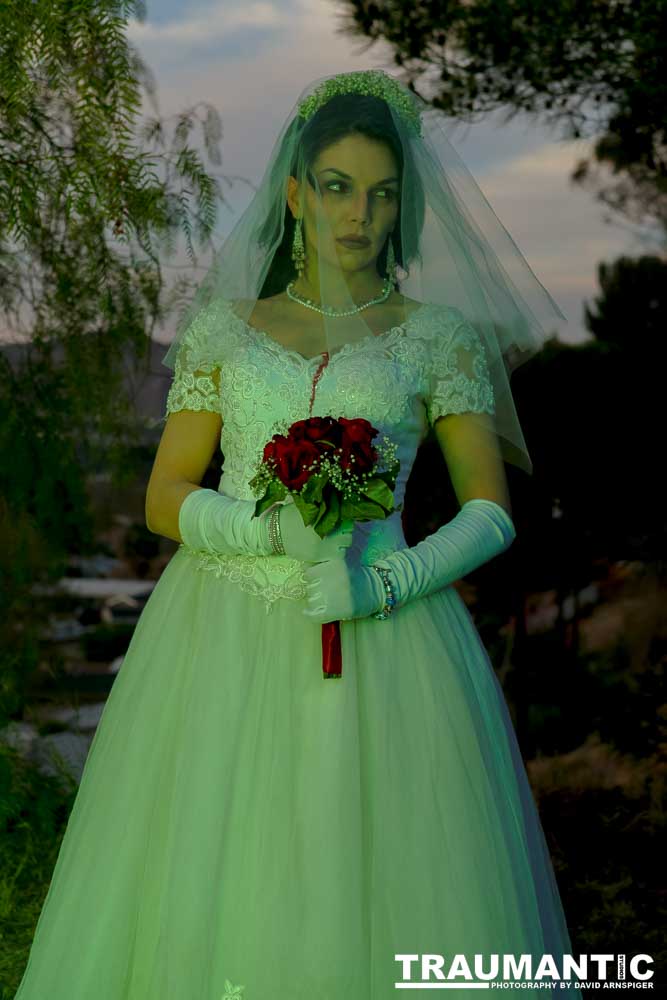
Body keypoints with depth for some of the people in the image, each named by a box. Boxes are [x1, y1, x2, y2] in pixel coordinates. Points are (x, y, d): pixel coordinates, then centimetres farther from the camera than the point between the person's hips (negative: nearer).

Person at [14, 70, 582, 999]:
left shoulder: (436, 333, 7)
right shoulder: (224, 327, 11)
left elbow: (492, 513, 4)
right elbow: (164, 499, 7)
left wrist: (384, 583, -13)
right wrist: (274, 528, -12)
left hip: (379, 640, -1)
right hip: (227, 641, 1)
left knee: (386, 893, -3)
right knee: (206, 895, 0)